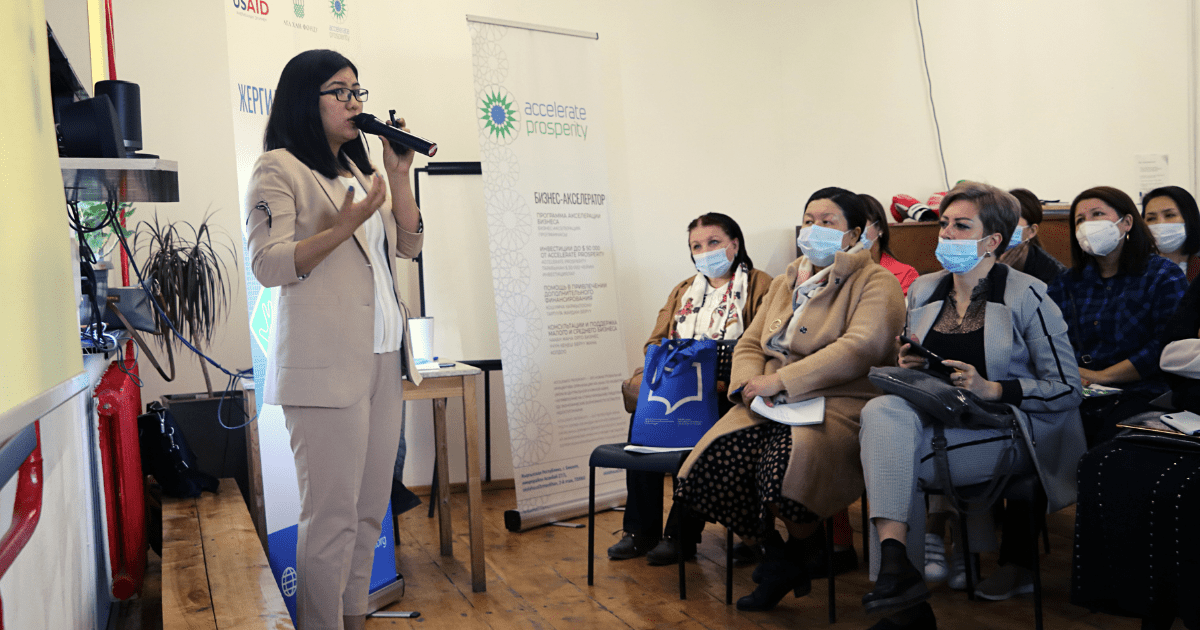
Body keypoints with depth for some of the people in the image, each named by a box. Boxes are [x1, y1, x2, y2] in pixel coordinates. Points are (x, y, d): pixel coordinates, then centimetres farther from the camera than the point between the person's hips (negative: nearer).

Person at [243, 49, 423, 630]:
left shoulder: (357, 168, 22)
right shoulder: (279, 168, -2)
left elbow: (408, 245, 16)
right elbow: (268, 265, -11)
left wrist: (398, 173, 7)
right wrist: (342, 227, -20)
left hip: (384, 356, 8)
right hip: (326, 363, -7)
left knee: (371, 508, 11)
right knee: (332, 515, -5)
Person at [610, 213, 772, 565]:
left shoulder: (760, 286, 5)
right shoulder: (683, 292, 25)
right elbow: (655, 342, 19)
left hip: (725, 394, -5)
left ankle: (680, 535, -21)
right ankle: (640, 531, -15)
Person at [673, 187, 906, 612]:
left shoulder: (876, 283, 2)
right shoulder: (784, 283, 24)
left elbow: (862, 347, -15)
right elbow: (749, 344, 20)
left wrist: (781, 380, -19)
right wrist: (751, 381, -5)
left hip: (840, 402, -5)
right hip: (773, 404, 6)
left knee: (786, 458, -35)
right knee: (720, 454, -23)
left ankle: (795, 556, -3)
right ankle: (771, 546, 2)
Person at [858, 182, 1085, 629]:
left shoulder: (1026, 295, -2)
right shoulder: (922, 291, 14)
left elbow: (1067, 387, -4)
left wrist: (991, 388, -17)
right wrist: (909, 366, -1)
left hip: (1004, 431, -5)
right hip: (934, 418, 5)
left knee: (890, 458, -30)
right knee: (882, 410, -31)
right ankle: (895, 565, -36)